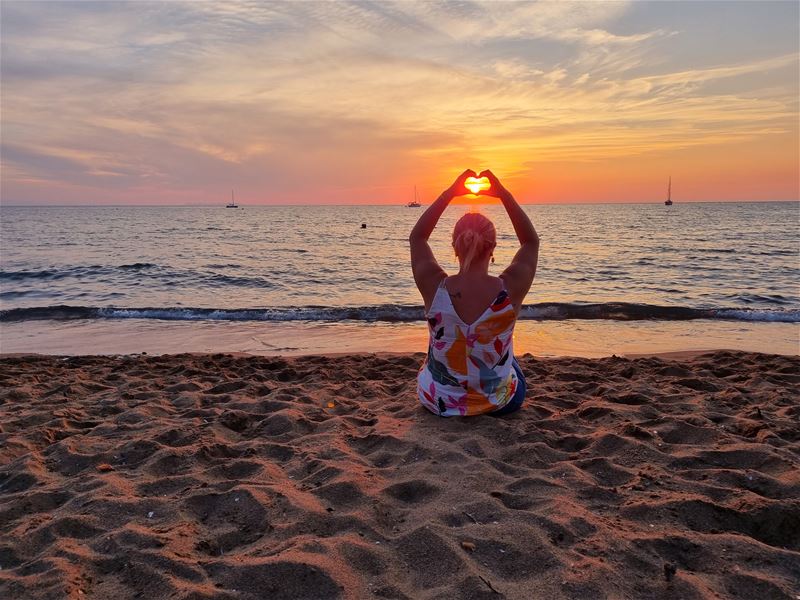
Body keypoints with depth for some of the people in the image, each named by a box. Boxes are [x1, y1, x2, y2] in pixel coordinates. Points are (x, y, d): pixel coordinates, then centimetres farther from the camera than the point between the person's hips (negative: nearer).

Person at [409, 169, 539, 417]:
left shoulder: (435, 287, -22)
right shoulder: (510, 290, -24)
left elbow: (417, 237, -2)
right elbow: (531, 241, -3)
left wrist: (449, 192, -4)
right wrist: (504, 194, -4)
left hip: (439, 401, 1)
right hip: (498, 403, 0)